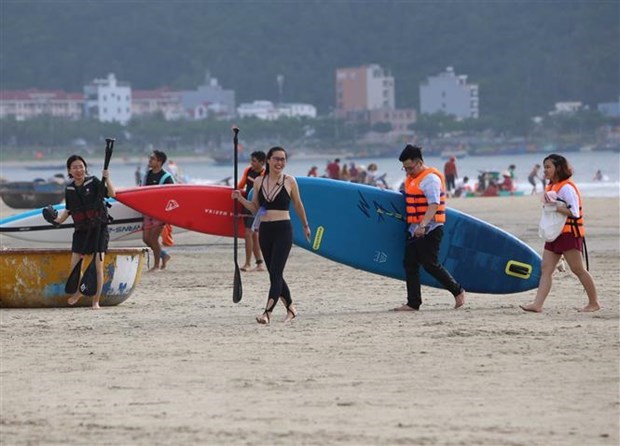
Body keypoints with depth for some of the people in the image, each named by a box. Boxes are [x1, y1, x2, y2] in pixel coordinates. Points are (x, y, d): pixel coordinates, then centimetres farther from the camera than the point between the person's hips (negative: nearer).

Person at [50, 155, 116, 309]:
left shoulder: (94, 182, -7)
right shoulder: (69, 188, 7)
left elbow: (112, 194, -18)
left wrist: (107, 179, -31)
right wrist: (58, 220, 5)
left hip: (99, 228, -4)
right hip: (81, 231, 4)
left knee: (98, 266, -9)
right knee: (75, 265, 1)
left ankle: (96, 301, -1)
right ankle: (78, 292, 28)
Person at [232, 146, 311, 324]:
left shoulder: (289, 181, -2)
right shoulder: (259, 182, 6)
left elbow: (298, 205, 10)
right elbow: (255, 208, 13)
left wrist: (305, 226, 19)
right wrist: (240, 199, -3)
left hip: (283, 230, -5)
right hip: (265, 230, 5)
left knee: (275, 273, -13)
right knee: (274, 274, 12)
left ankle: (267, 313, -21)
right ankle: (290, 308, 29)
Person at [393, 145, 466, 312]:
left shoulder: (430, 179, -14)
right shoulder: (412, 179, 16)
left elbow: (434, 205, -25)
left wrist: (422, 225, -35)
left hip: (430, 230, -10)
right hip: (415, 230, 10)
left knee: (430, 264, -7)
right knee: (410, 264, 5)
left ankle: (458, 291, 8)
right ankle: (413, 303, 7)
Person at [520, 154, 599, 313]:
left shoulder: (566, 188, -13)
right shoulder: (551, 187, 17)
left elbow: (574, 212, -18)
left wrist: (554, 206, -22)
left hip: (569, 233, -9)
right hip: (554, 234, 9)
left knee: (578, 269, -2)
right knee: (545, 269, -2)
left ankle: (594, 303, 8)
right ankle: (537, 304, -10)